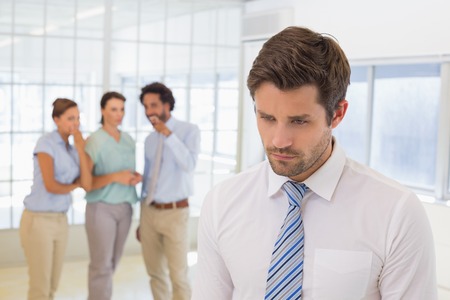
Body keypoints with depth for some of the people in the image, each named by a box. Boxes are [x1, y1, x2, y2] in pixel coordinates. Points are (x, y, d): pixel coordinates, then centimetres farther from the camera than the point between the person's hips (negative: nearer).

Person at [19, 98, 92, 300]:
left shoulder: (72, 149, 10)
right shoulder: (46, 143, -12)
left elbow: (87, 185, -3)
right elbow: (50, 186, -22)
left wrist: (81, 149, -6)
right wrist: (74, 185, -2)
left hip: (60, 221, 8)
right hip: (38, 221, -8)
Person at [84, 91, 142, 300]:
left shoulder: (129, 140, 8)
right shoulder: (94, 142, -11)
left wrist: (136, 177, -5)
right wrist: (115, 177, -24)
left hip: (124, 207, 6)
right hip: (101, 208, -6)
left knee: (111, 263, 13)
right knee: (102, 265, -4)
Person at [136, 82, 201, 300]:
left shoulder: (189, 130, -5)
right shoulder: (149, 140, 11)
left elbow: (189, 165, -22)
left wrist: (168, 134, -25)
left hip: (174, 212, -5)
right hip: (149, 211, 6)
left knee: (178, 275, -3)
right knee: (155, 274, 12)